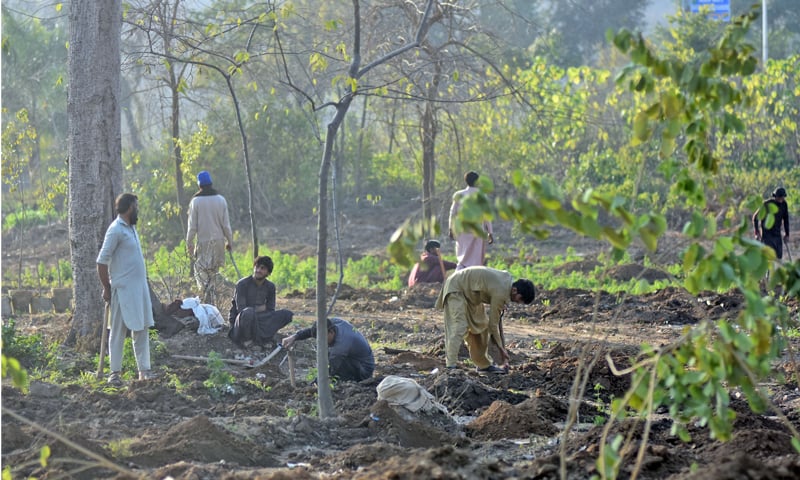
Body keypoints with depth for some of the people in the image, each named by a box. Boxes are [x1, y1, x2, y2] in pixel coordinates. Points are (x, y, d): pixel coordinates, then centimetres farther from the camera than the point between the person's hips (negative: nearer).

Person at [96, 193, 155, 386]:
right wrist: (106, 288, -11)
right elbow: (102, 261, -15)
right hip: (123, 288, -9)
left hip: (139, 286, 9)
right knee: (118, 331, -2)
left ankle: (144, 369, 13)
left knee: (142, 329, 9)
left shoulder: (131, 228, 13)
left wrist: (143, 283, 16)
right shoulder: (116, 230, -14)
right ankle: (115, 372, 2)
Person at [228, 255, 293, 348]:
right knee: (248, 312, -41)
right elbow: (241, 310, -19)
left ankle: (262, 336, -16)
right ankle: (247, 340, -17)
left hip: (258, 322, 5)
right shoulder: (242, 284, -13)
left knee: (287, 314, -10)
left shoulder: (270, 286, 4)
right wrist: (259, 309, -11)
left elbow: (271, 311, 5)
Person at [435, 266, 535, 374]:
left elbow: (498, 317, 7)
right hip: (456, 289, -10)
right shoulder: (500, 293, -30)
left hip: (470, 293, 10)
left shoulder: (507, 279, -1)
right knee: (459, 328, -22)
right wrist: (501, 349, -10)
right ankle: (451, 367, -28)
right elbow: (493, 324, -21)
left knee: (481, 325, 12)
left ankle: (484, 364, 22)